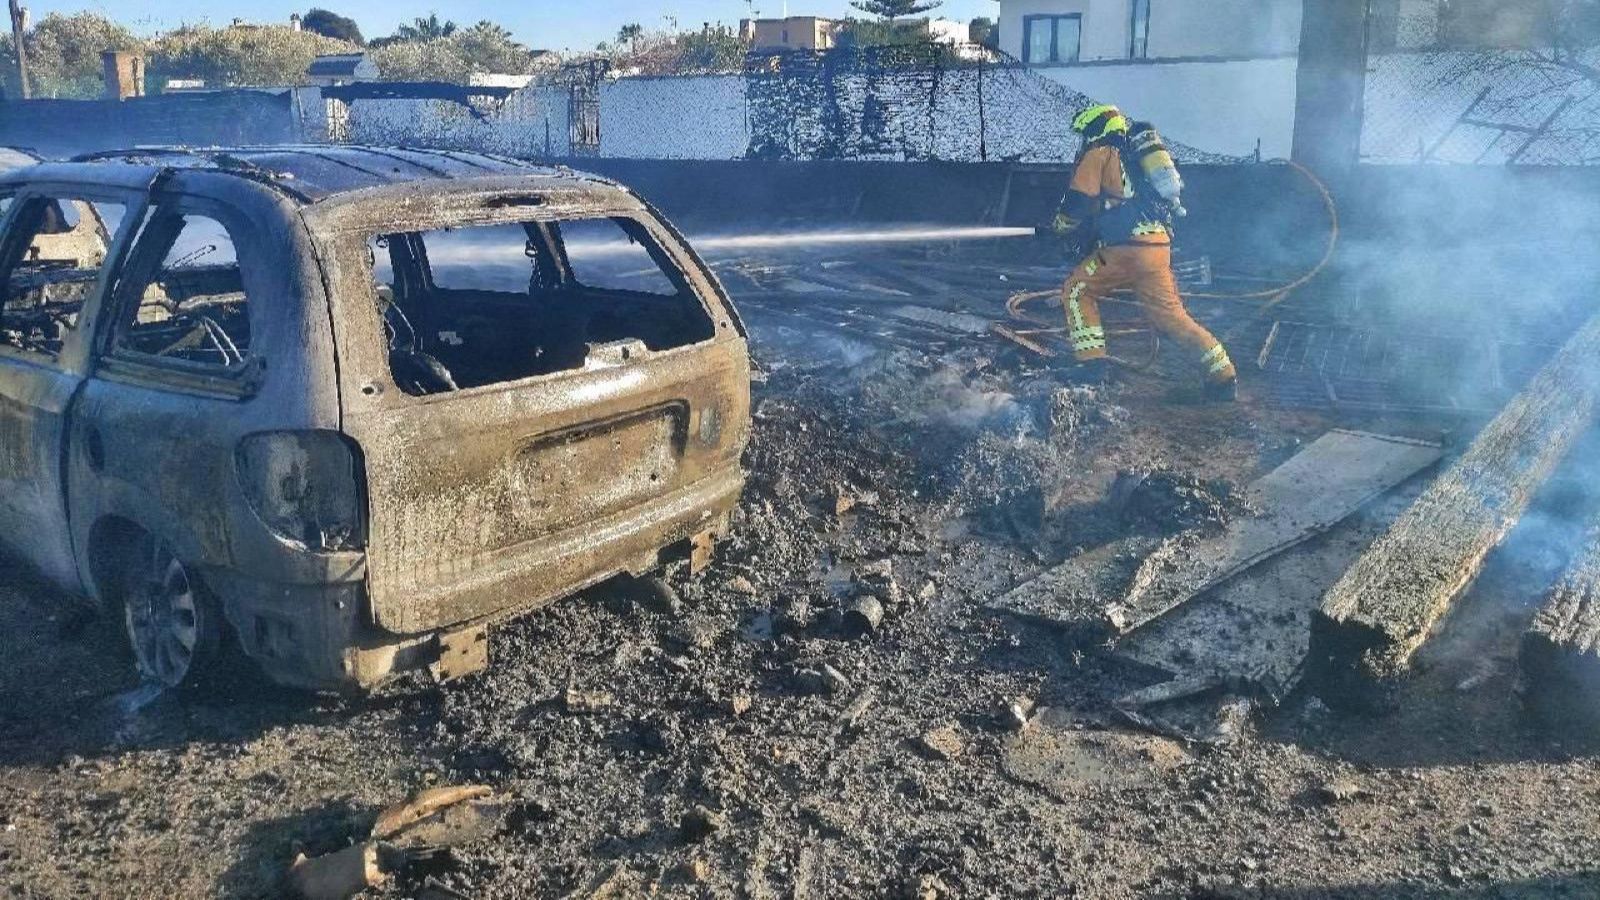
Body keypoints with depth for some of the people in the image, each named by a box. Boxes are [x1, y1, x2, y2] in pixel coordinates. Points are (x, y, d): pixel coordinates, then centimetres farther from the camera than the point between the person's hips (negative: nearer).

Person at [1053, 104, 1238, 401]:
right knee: (1171, 314, 11)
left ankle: (1091, 359, 0)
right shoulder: (1134, 158, 31)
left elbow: (1079, 202, -3)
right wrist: (1086, 232, 36)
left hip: (1129, 246, -7)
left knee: (1077, 290, 9)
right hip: (1160, 246, 7)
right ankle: (1224, 374, 9)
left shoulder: (1099, 154, 6)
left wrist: (1062, 226, 17)